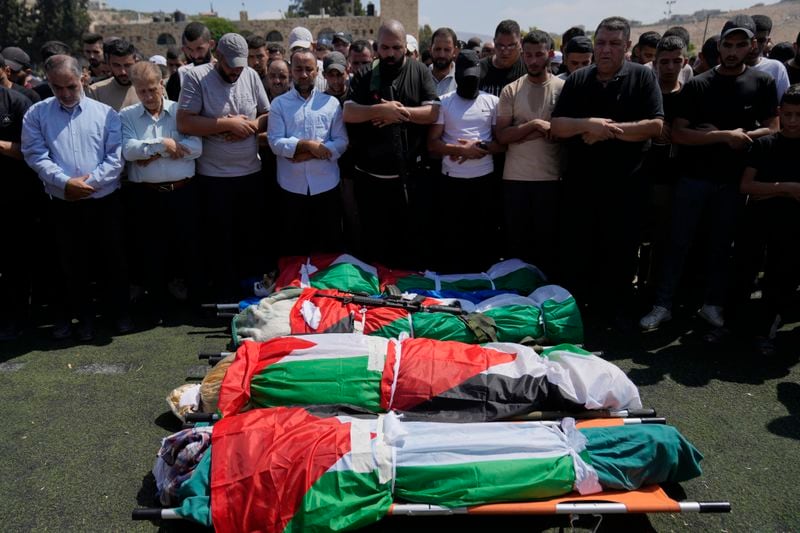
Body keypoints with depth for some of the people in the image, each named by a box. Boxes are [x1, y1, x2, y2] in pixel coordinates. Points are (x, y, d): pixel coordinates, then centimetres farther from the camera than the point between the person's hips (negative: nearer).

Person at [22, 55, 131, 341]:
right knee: (73, 264, 10)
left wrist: (89, 181, -14)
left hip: (105, 202, -1)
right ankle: (84, 317, 26)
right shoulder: (37, 114, 4)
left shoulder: (106, 113, 1)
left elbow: (116, 156, -6)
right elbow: (36, 156, -5)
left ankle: (120, 311, 26)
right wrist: (65, 183, -17)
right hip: (64, 205, 1)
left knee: (113, 260, 8)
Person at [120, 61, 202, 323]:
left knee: (187, 248, 9)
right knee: (152, 253, 8)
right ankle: (157, 308, 23)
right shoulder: (126, 116, 6)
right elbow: (128, 150, -10)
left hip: (182, 192, 0)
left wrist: (152, 153, -11)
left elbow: (195, 147, -10)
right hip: (147, 196, 1)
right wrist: (163, 144, -13)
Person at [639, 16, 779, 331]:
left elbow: (771, 130, -2)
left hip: (733, 180, 2)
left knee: (720, 246, 11)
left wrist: (713, 134, -14)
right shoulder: (697, 85, -2)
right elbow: (678, 134, -9)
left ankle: (713, 304, 23)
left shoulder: (763, 84, 3)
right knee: (678, 243, 2)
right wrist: (726, 136, -18)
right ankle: (663, 305, 9)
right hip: (693, 178, -1)